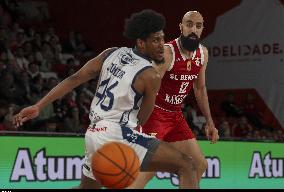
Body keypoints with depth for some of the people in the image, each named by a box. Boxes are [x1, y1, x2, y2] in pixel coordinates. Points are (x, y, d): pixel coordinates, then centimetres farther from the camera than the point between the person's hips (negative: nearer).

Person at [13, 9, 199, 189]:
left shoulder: (112, 53, 11)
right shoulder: (151, 76, -7)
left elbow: (74, 79, 7)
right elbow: (141, 120, 1)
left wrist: (38, 107, 7)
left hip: (93, 134, 8)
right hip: (117, 133, -8)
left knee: (87, 187, 32)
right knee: (187, 165, -11)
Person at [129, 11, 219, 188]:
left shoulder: (203, 54, 3)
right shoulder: (167, 52, -21)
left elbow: (200, 89, 17)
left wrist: (210, 122, 18)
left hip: (175, 114, 8)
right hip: (155, 112, -8)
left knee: (200, 165, 9)